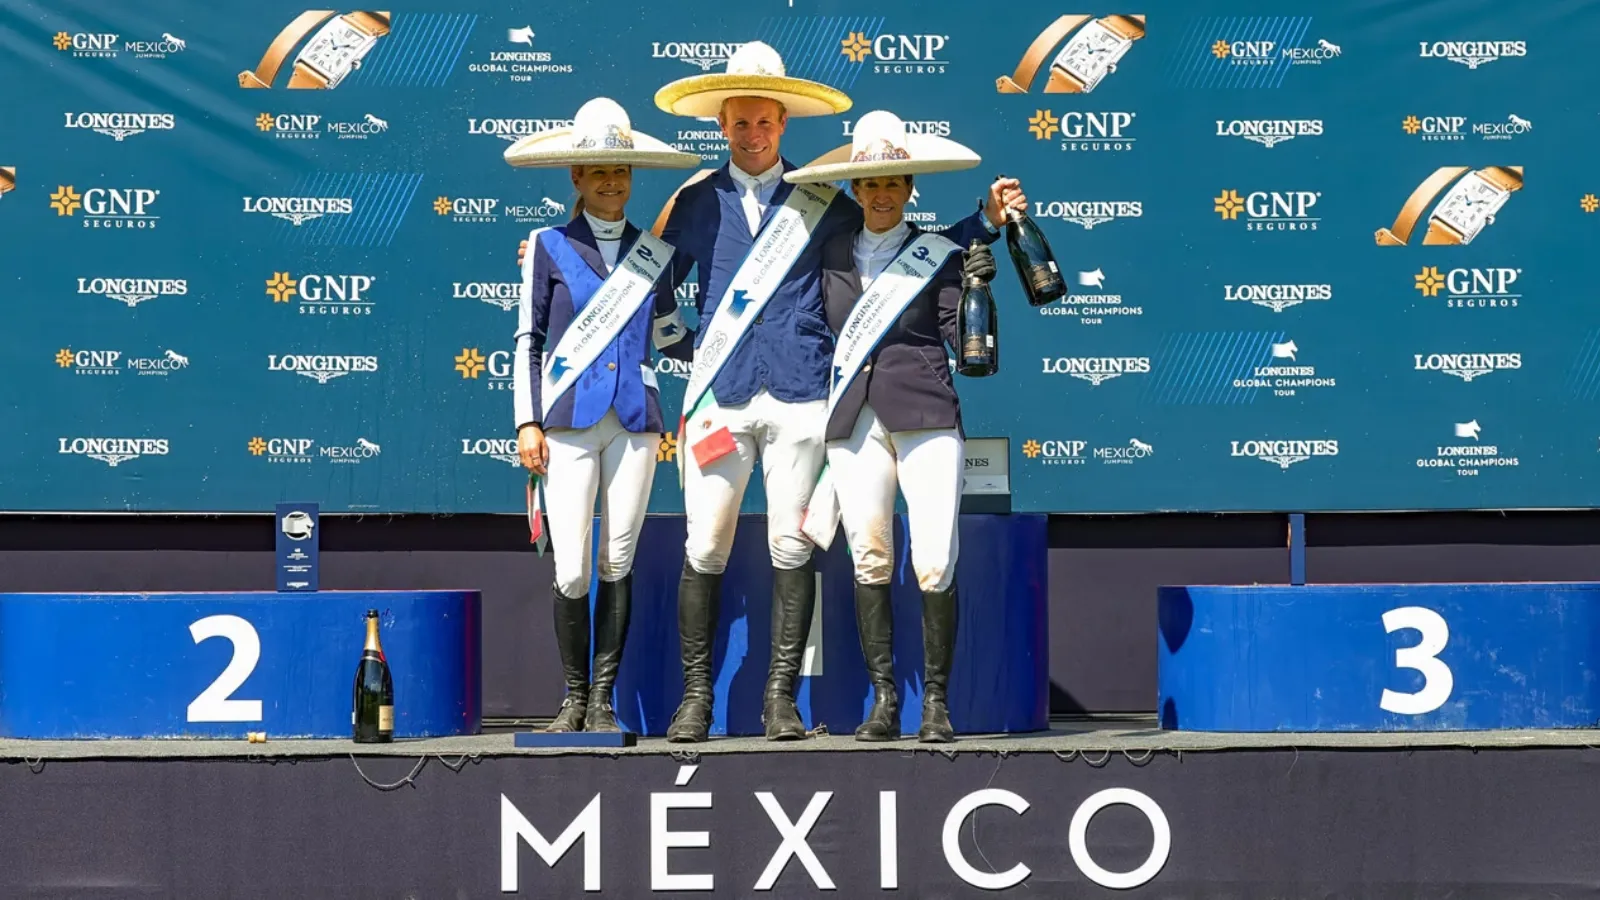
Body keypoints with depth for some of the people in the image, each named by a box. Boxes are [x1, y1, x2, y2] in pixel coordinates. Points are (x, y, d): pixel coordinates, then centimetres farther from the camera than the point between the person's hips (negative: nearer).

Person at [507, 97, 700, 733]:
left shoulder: (654, 253, 12)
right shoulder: (550, 246, 5)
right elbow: (528, 339, 6)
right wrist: (528, 421, -1)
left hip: (633, 420, 3)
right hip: (569, 421, -2)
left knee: (618, 562, 2)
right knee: (571, 571, -7)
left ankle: (604, 700, 9)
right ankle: (574, 698, 8)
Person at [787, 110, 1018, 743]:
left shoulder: (938, 255, 6)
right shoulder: (833, 253, 15)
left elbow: (967, 346, 2)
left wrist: (977, 288, -12)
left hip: (924, 416, -3)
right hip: (854, 421, 3)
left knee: (935, 565, -10)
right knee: (869, 560, -2)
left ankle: (936, 702, -3)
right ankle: (883, 699, 3)